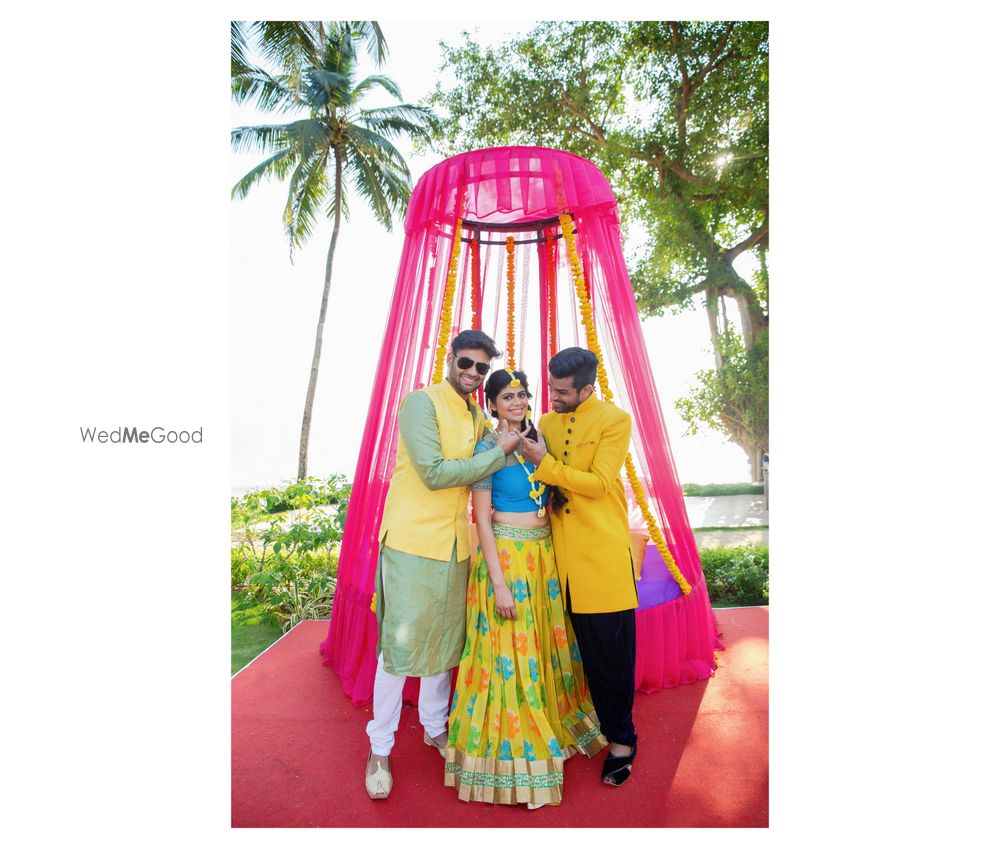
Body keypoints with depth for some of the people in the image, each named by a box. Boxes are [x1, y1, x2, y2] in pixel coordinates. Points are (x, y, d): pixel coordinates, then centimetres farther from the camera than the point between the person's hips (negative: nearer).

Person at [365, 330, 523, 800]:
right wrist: (498, 452, -13)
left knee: (443, 638, 17)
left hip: (455, 543, 7)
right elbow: (434, 473, -18)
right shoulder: (421, 401, -11)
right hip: (411, 539, -6)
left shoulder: (479, 417, 11)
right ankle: (379, 748, 20)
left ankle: (435, 727, 37)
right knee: (399, 643, 1)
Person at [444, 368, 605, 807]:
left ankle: (550, 729, 39)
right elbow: (482, 519, -13)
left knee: (546, 646, 18)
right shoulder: (486, 447, -10)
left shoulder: (537, 440, 9)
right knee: (508, 654, 3)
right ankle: (510, 752, 23)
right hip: (505, 556, -6)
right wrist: (499, 583, -16)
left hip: (543, 553, 6)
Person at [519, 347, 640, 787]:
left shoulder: (615, 420, -6)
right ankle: (616, 733, 36)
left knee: (612, 647, 4)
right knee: (586, 646, 16)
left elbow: (597, 484, -14)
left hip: (604, 552, -5)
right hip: (564, 553, 5)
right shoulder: (545, 423, 9)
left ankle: (620, 738, 26)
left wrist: (544, 464, -17)